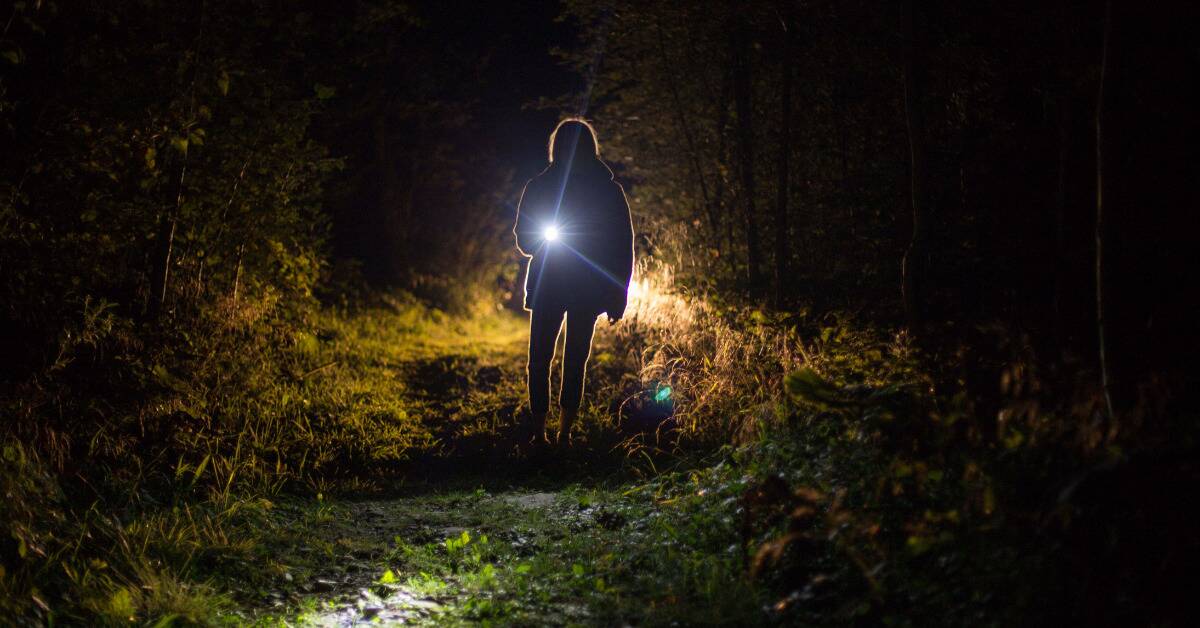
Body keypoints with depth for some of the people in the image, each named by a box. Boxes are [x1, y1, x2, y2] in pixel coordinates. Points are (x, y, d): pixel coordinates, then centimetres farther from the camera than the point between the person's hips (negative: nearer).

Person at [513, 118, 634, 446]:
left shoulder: (537, 186, -5)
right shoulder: (609, 189, -2)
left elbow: (523, 240, 3)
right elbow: (624, 247, -2)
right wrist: (618, 296, 4)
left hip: (546, 286, -1)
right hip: (590, 289, 1)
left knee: (540, 358, 11)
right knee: (576, 359, 9)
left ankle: (538, 428, 2)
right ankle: (565, 431, 6)